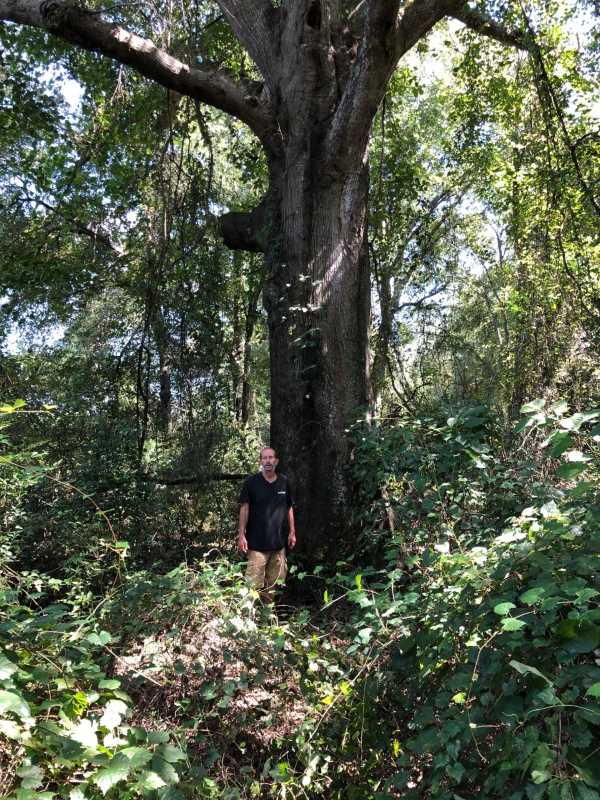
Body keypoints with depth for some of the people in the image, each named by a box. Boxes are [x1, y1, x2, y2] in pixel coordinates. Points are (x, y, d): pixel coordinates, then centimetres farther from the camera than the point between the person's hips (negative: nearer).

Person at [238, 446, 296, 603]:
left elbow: (289, 508, 13)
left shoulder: (284, 482, 7)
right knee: (254, 583, -7)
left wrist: (292, 532, 10)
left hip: (279, 542, 4)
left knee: (274, 582, 13)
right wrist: (241, 534, -10)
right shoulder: (251, 482, -4)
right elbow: (244, 508, -5)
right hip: (257, 541, -4)